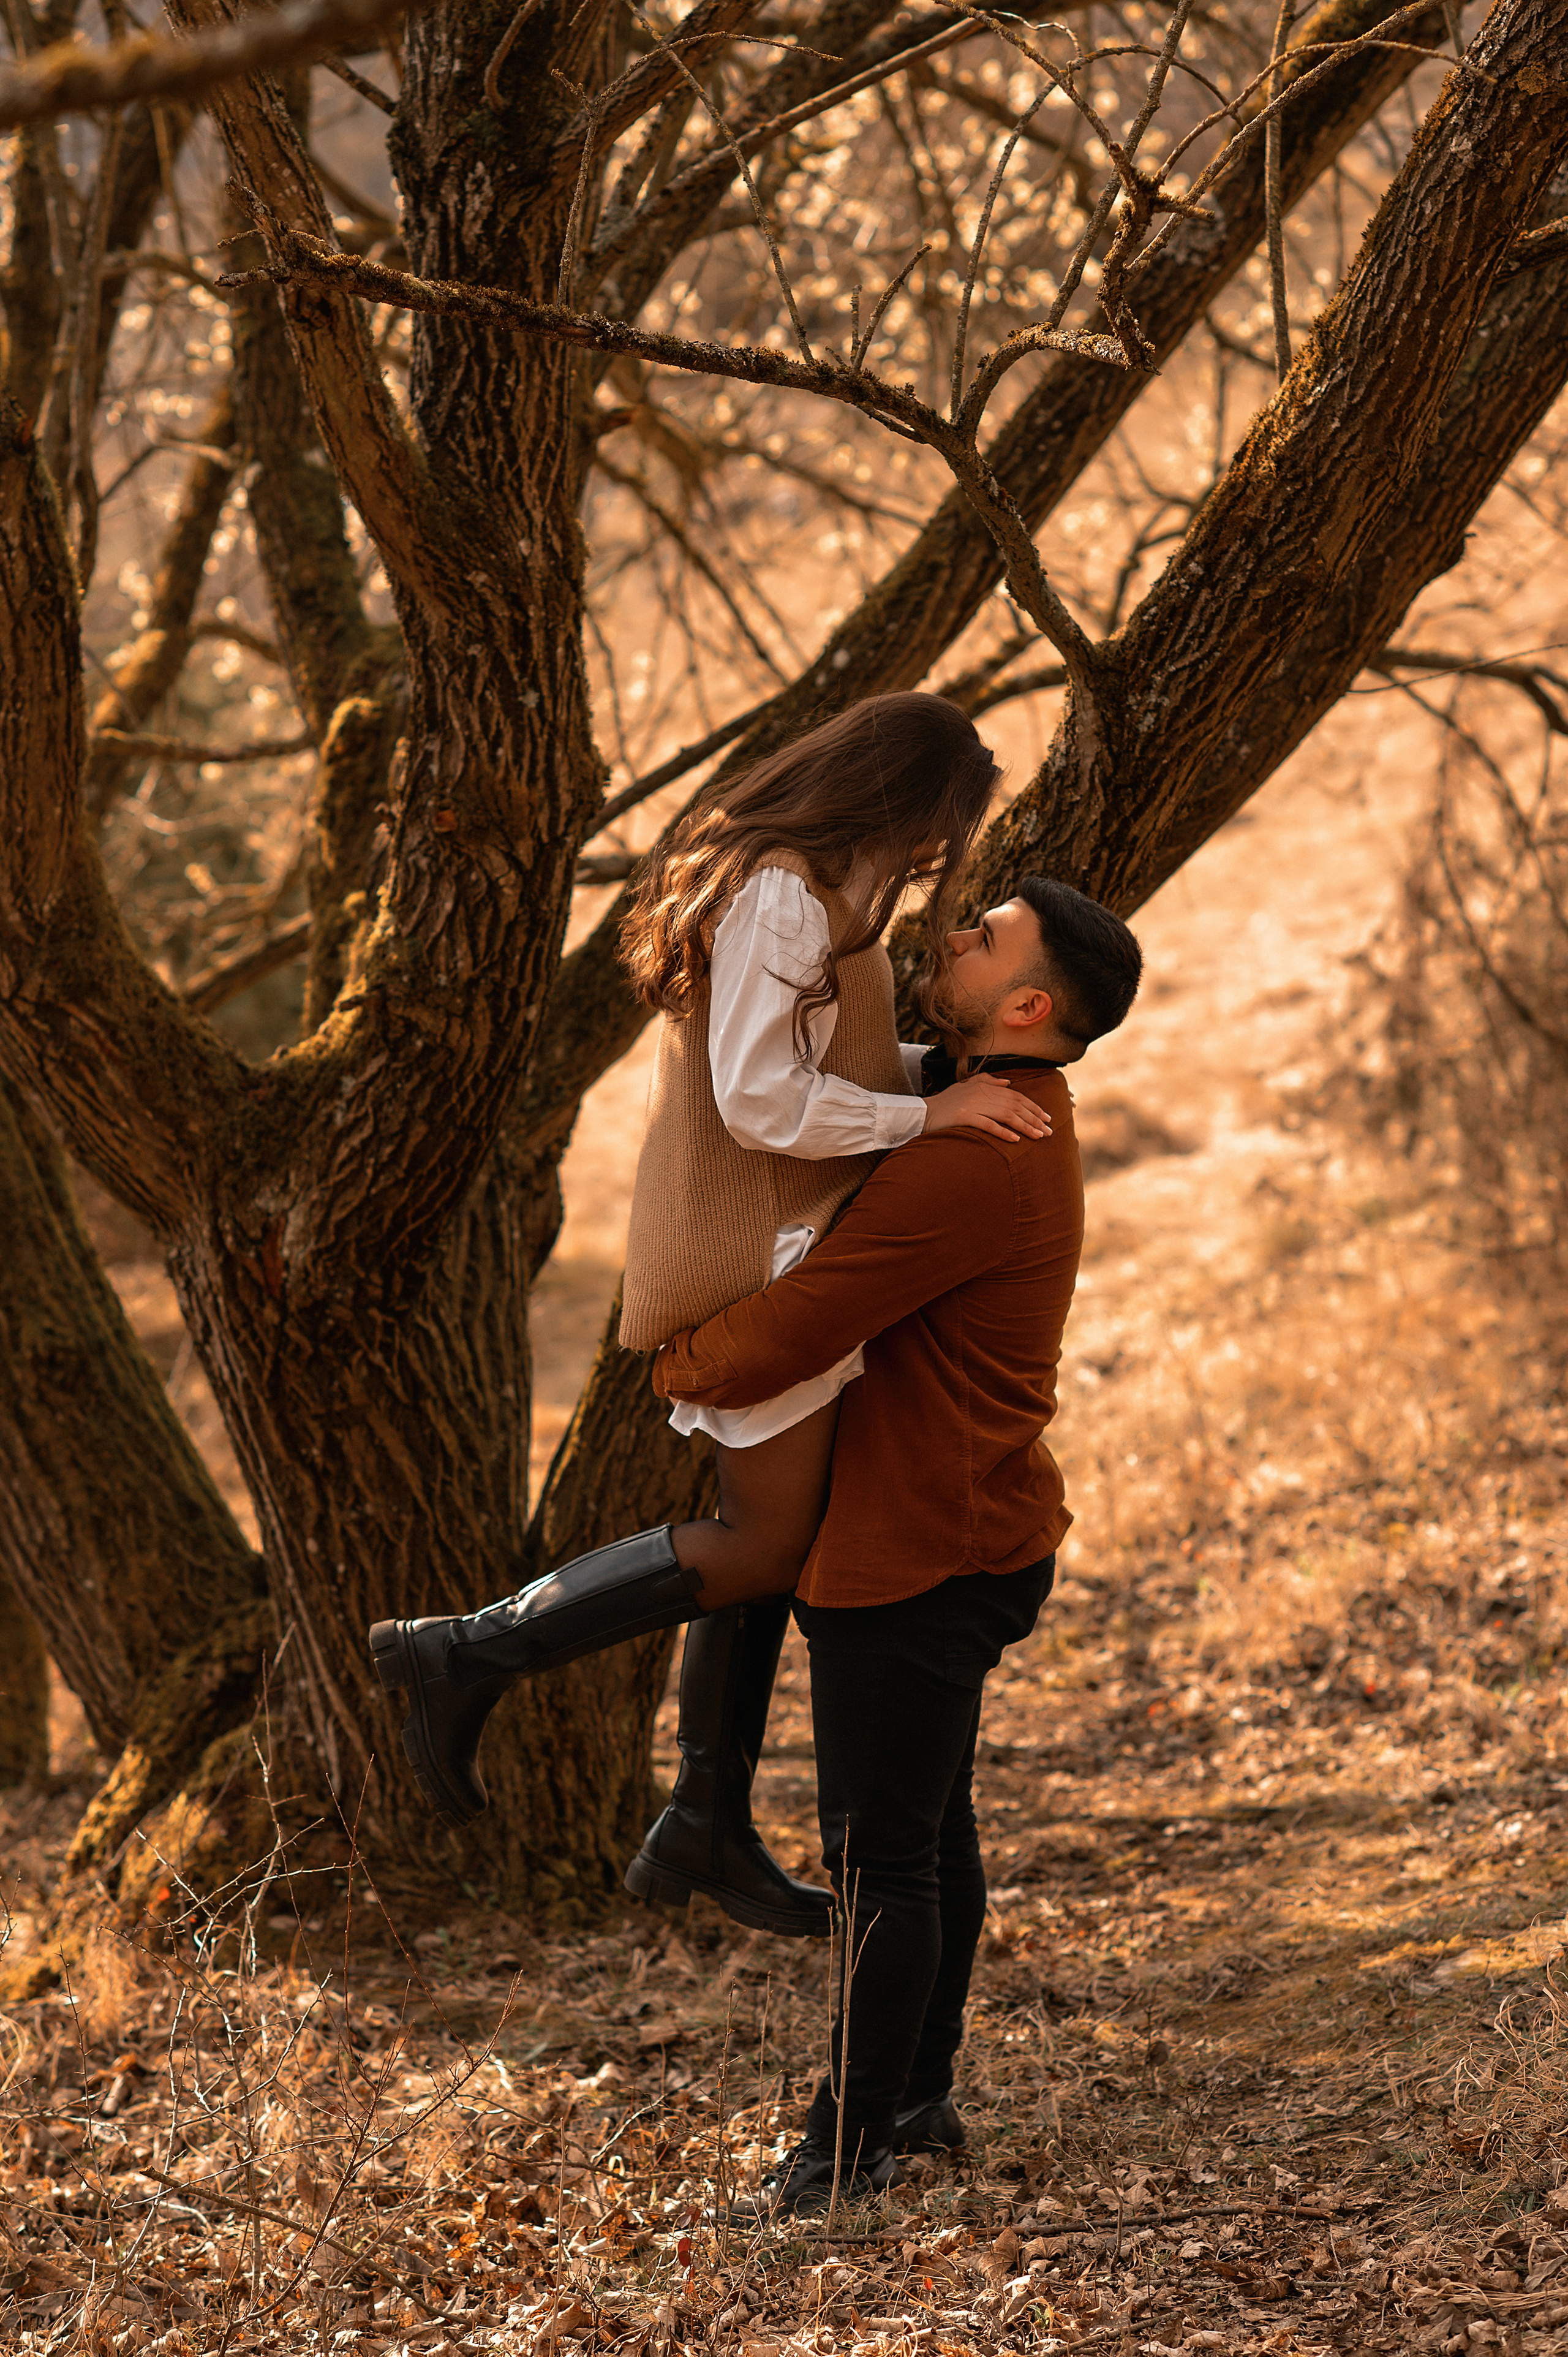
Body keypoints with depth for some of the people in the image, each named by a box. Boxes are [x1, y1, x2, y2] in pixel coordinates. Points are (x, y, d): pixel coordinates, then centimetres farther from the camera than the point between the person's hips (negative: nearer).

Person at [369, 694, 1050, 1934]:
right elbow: (761, 1101, -23)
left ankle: (709, 1827, 23)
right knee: (768, 1543, -8)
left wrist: (947, 1067, 9)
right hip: (760, 1254, -11)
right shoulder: (783, 897, -17)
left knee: (767, 1530, 14)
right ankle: (469, 1655, -7)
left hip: (780, 1251, 11)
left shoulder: (798, 887, 16)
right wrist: (928, 1113, -18)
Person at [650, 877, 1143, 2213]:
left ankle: (853, 2141, 11)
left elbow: (775, 1347, -25)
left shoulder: (966, 1168, -26)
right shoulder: (1023, 1126, 8)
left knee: (880, 1852, 0)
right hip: (974, 1539, 10)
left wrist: (676, 1366, -4)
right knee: (932, 1829, 19)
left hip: (915, 1559, -10)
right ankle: (923, 2092, 30)